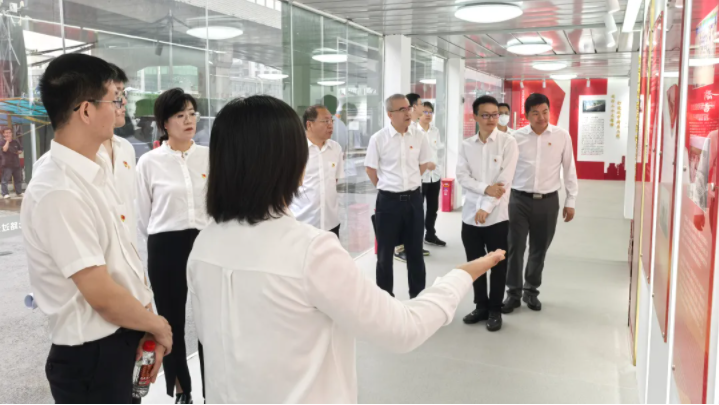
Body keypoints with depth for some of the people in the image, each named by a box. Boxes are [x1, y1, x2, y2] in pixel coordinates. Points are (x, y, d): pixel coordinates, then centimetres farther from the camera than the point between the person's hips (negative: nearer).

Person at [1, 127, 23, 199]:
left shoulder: (16, 141, 9)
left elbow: (21, 150, 17)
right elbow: (4, 149, -21)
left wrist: (18, 152, -5)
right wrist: (7, 141, -17)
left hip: (16, 163, 5)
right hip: (7, 164, -5)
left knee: (18, 179, 12)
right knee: (5, 179, -7)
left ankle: (19, 192, 22)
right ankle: (5, 194, -6)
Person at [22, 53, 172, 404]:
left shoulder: (93, 173, 4)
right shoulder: (58, 192, -25)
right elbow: (102, 295, -24)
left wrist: (147, 328, 6)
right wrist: (158, 326, -8)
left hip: (120, 343, 8)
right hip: (90, 356, -8)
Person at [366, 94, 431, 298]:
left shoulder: (418, 138, 1)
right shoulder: (378, 139, -9)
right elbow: (370, 168, 0)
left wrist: (410, 182, 10)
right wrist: (385, 188, 5)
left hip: (414, 199, 3)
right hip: (388, 200, -3)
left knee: (415, 250, 12)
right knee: (385, 252, 7)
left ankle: (418, 296, 26)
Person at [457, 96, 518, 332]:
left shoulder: (508, 142, -4)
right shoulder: (466, 145, 6)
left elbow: (505, 179, -12)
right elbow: (462, 177, -2)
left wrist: (486, 207, -17)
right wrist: (486, 188, -17)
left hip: (497, 215, -3)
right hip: (470, 214, 3)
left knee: (498, 265, 7)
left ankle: (495, 310, 23)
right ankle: (481, 306, 28)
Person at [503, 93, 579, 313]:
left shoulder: (562, 136, -1)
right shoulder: (516, 137, -3)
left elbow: (569, 169, 5)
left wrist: (570, 201, 5)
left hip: (548, 201, 1)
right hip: (519, 199, -1)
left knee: (539, 249, 12)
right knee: (515, 248, 2)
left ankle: (531, 290, 30)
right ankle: (513, 292, 18)